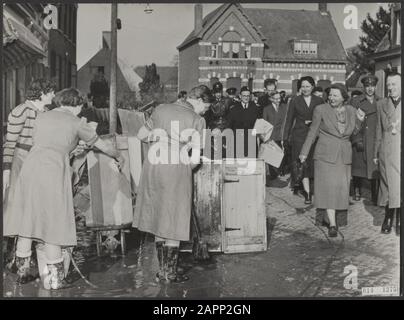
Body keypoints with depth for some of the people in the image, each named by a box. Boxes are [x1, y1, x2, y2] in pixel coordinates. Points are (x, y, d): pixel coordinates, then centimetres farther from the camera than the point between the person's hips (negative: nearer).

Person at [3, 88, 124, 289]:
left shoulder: (42, 117, 19)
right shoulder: (76, 123, 9)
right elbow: (102, 146, 18)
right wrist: (118, 157, 37)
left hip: (30, 167, 5)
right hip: (53, 171, -5)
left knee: (26, 219, 12)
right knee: (52, 223, 1)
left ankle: (21, 271, 22)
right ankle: (53, 278, 7)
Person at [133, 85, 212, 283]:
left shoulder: (161, 110, 9)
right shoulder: (197, 120, -4)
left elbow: (141, 135, 16)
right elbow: (196, 158, -9)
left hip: (153, 168, 5)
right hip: (176, 172, -5)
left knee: (159, 220, 15)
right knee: (173, 223, 7)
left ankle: (162, 270, 22)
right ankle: (171, 273, 15)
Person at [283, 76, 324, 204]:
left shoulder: (319, 101, 7)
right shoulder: (295, 101, 5)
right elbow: (289, 120, 6)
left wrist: (313, 122, -9)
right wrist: (286, 137, 2)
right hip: (299, 135, -2)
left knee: (312, 163, 4)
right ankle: (307, 193, -7)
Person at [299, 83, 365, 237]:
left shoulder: (351, 111, 5)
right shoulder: (320, 109, -5)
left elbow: (354, 132, 14)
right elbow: (313, 132, 2)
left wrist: (360, 120, -4)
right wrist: (304, 152, 3)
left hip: (344, 155, 4)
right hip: (325, 154, -4)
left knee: (341, 187, 6)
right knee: (328, 187, -8)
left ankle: (331, 215, 25)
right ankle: (332, 224, -8)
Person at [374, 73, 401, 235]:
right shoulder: (381, 104, 12)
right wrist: (376, 154, 11)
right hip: (387, 151, 2)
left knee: (400, 185, -1)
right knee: (387, 184, 5)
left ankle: (399, 221, 12)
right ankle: (388, 217, 18)